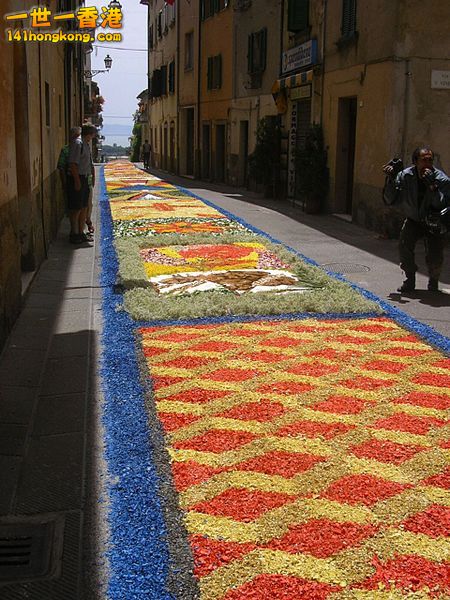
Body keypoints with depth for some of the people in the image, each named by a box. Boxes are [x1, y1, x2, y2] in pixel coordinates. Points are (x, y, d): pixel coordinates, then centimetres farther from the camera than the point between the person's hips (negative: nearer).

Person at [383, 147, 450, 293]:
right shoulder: (405, 175, -14)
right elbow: (390, 200, -16)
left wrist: (432, 185, -40)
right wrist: (390, 180, -29)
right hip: (413, 220, 2)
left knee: (434, 257, -15)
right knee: (404, 245, -21)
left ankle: (433, 281, 17)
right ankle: (410, 280, 1)